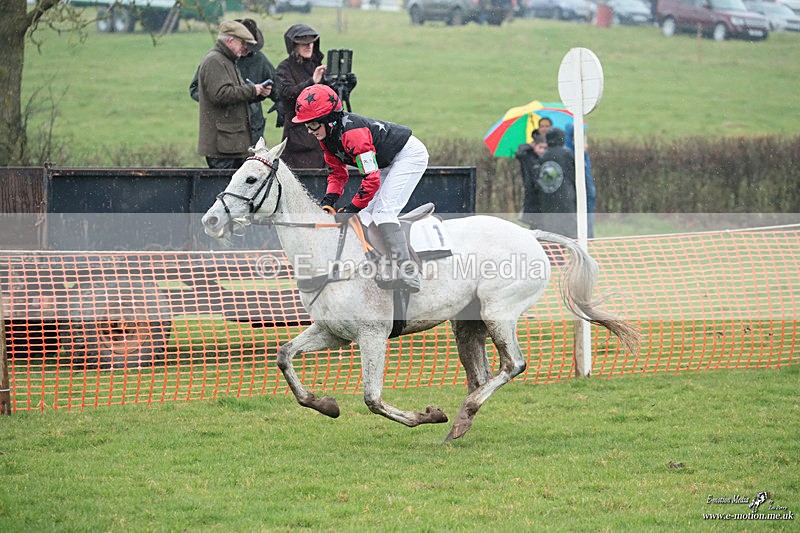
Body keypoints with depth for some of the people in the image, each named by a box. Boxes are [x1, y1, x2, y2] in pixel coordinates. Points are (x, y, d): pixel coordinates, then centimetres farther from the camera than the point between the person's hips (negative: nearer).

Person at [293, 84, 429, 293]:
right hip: (388, 163, 10)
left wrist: (351, 209, -27)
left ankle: (407, 273, -28)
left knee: (383, 211, -21)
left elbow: (371, 179, -33)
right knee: (365, 215, 4)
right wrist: (329, 199, -10)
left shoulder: (353, 133, -33)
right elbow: (338, 172, 7)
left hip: (410, 154, -10)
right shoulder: (327, 137, -4)